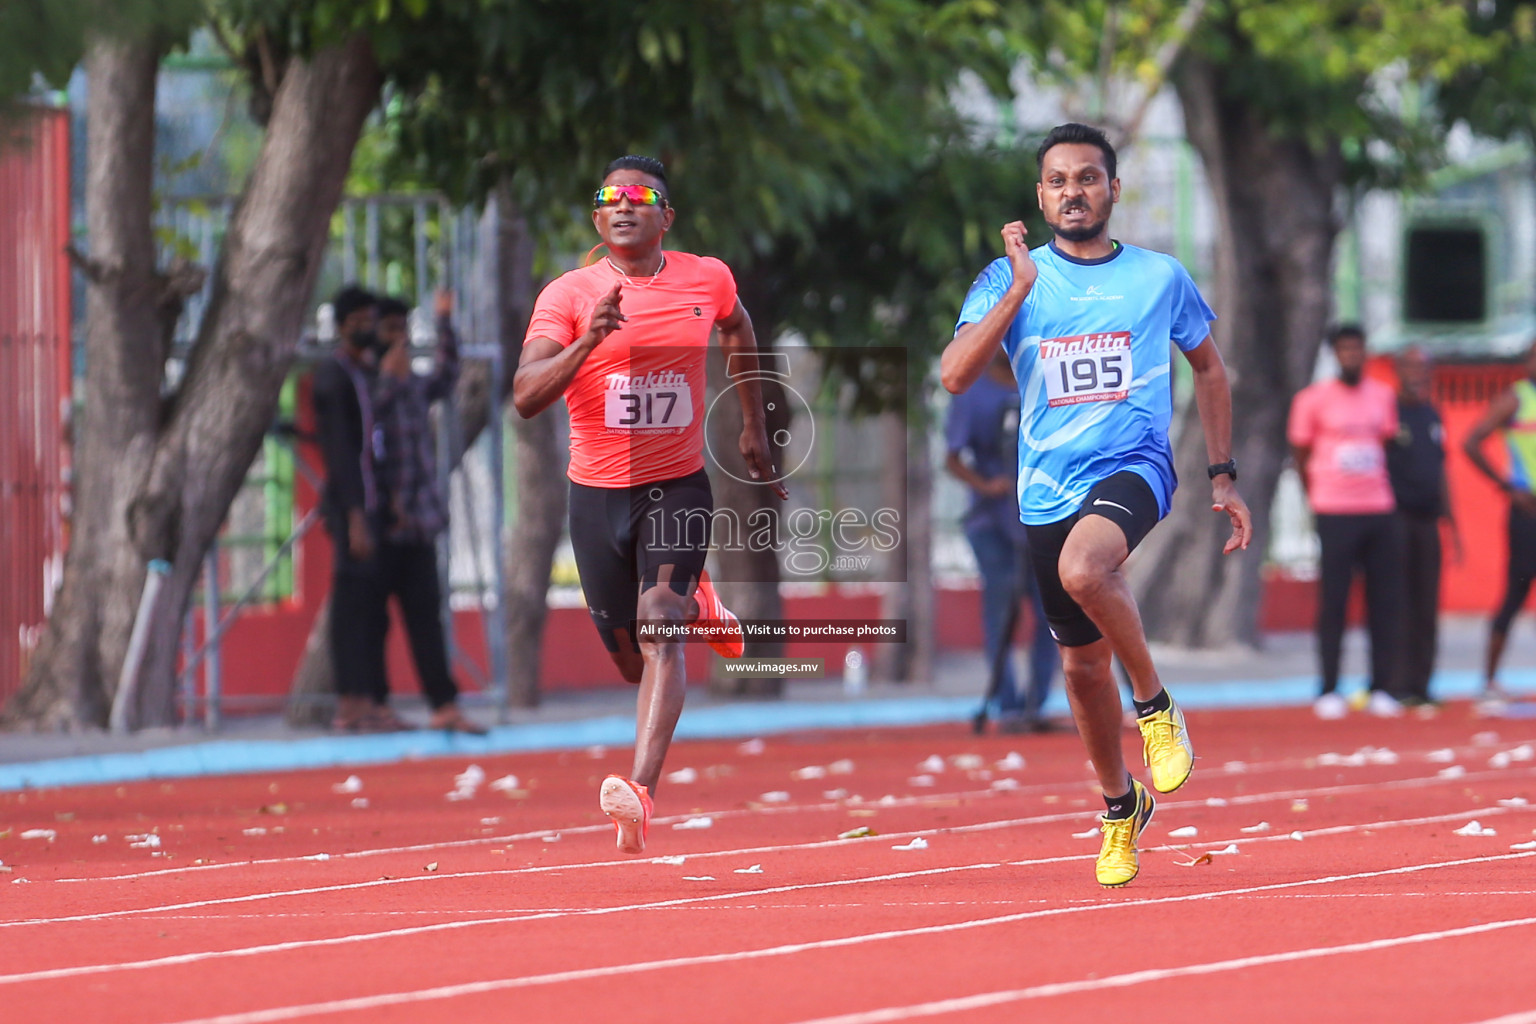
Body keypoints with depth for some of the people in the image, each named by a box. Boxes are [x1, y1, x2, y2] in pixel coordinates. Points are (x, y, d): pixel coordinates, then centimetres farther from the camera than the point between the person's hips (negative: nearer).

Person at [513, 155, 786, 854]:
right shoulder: (568, 295, -9)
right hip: (598, 490, 1)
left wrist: (754, 430, 26)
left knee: (658, 630, -22)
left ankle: (640, 792, -32)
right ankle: (696, 606, 48)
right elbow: (526, 397, -20)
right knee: (633, 661, 12)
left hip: (679, 483, -1)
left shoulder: (708, 280, -1)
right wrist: (587, 340, -35)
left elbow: (738, 332, 23)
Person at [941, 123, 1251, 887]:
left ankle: (1155, 703, -12)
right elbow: (955, 375, -11)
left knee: (1083, 567, -36)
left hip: (1134, 466, -3)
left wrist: (1223, 477, 12)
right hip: (1048, 488, 3)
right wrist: (1021, 288, -19)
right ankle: (1120, 804, 34)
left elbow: (1209, 369, 17)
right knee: (1082, 663, 11)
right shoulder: (1009, 279, 2)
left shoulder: (1159, 277, 3)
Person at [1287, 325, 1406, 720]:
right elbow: (1300, 455, 4)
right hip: (1334, 513, -4)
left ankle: (1382, 689, 6)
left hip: (1380, 510, 4)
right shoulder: (1313, 399, -1)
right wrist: (1317, 502, 3)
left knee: (1385, 602, 1)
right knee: (1333, 602, -4)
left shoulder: (1383, 396, 11)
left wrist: (1383, 491, 11)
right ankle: (1328, 691, 1)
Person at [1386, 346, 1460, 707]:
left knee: (1426, 608, 6)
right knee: (1398, 605, -8)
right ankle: (1398, 682, -6)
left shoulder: (1432, 417, 17)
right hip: (1396, 518, -7)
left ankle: (1419, 684, 10)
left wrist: (1450, 522, 22)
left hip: (1427, 518, 7)